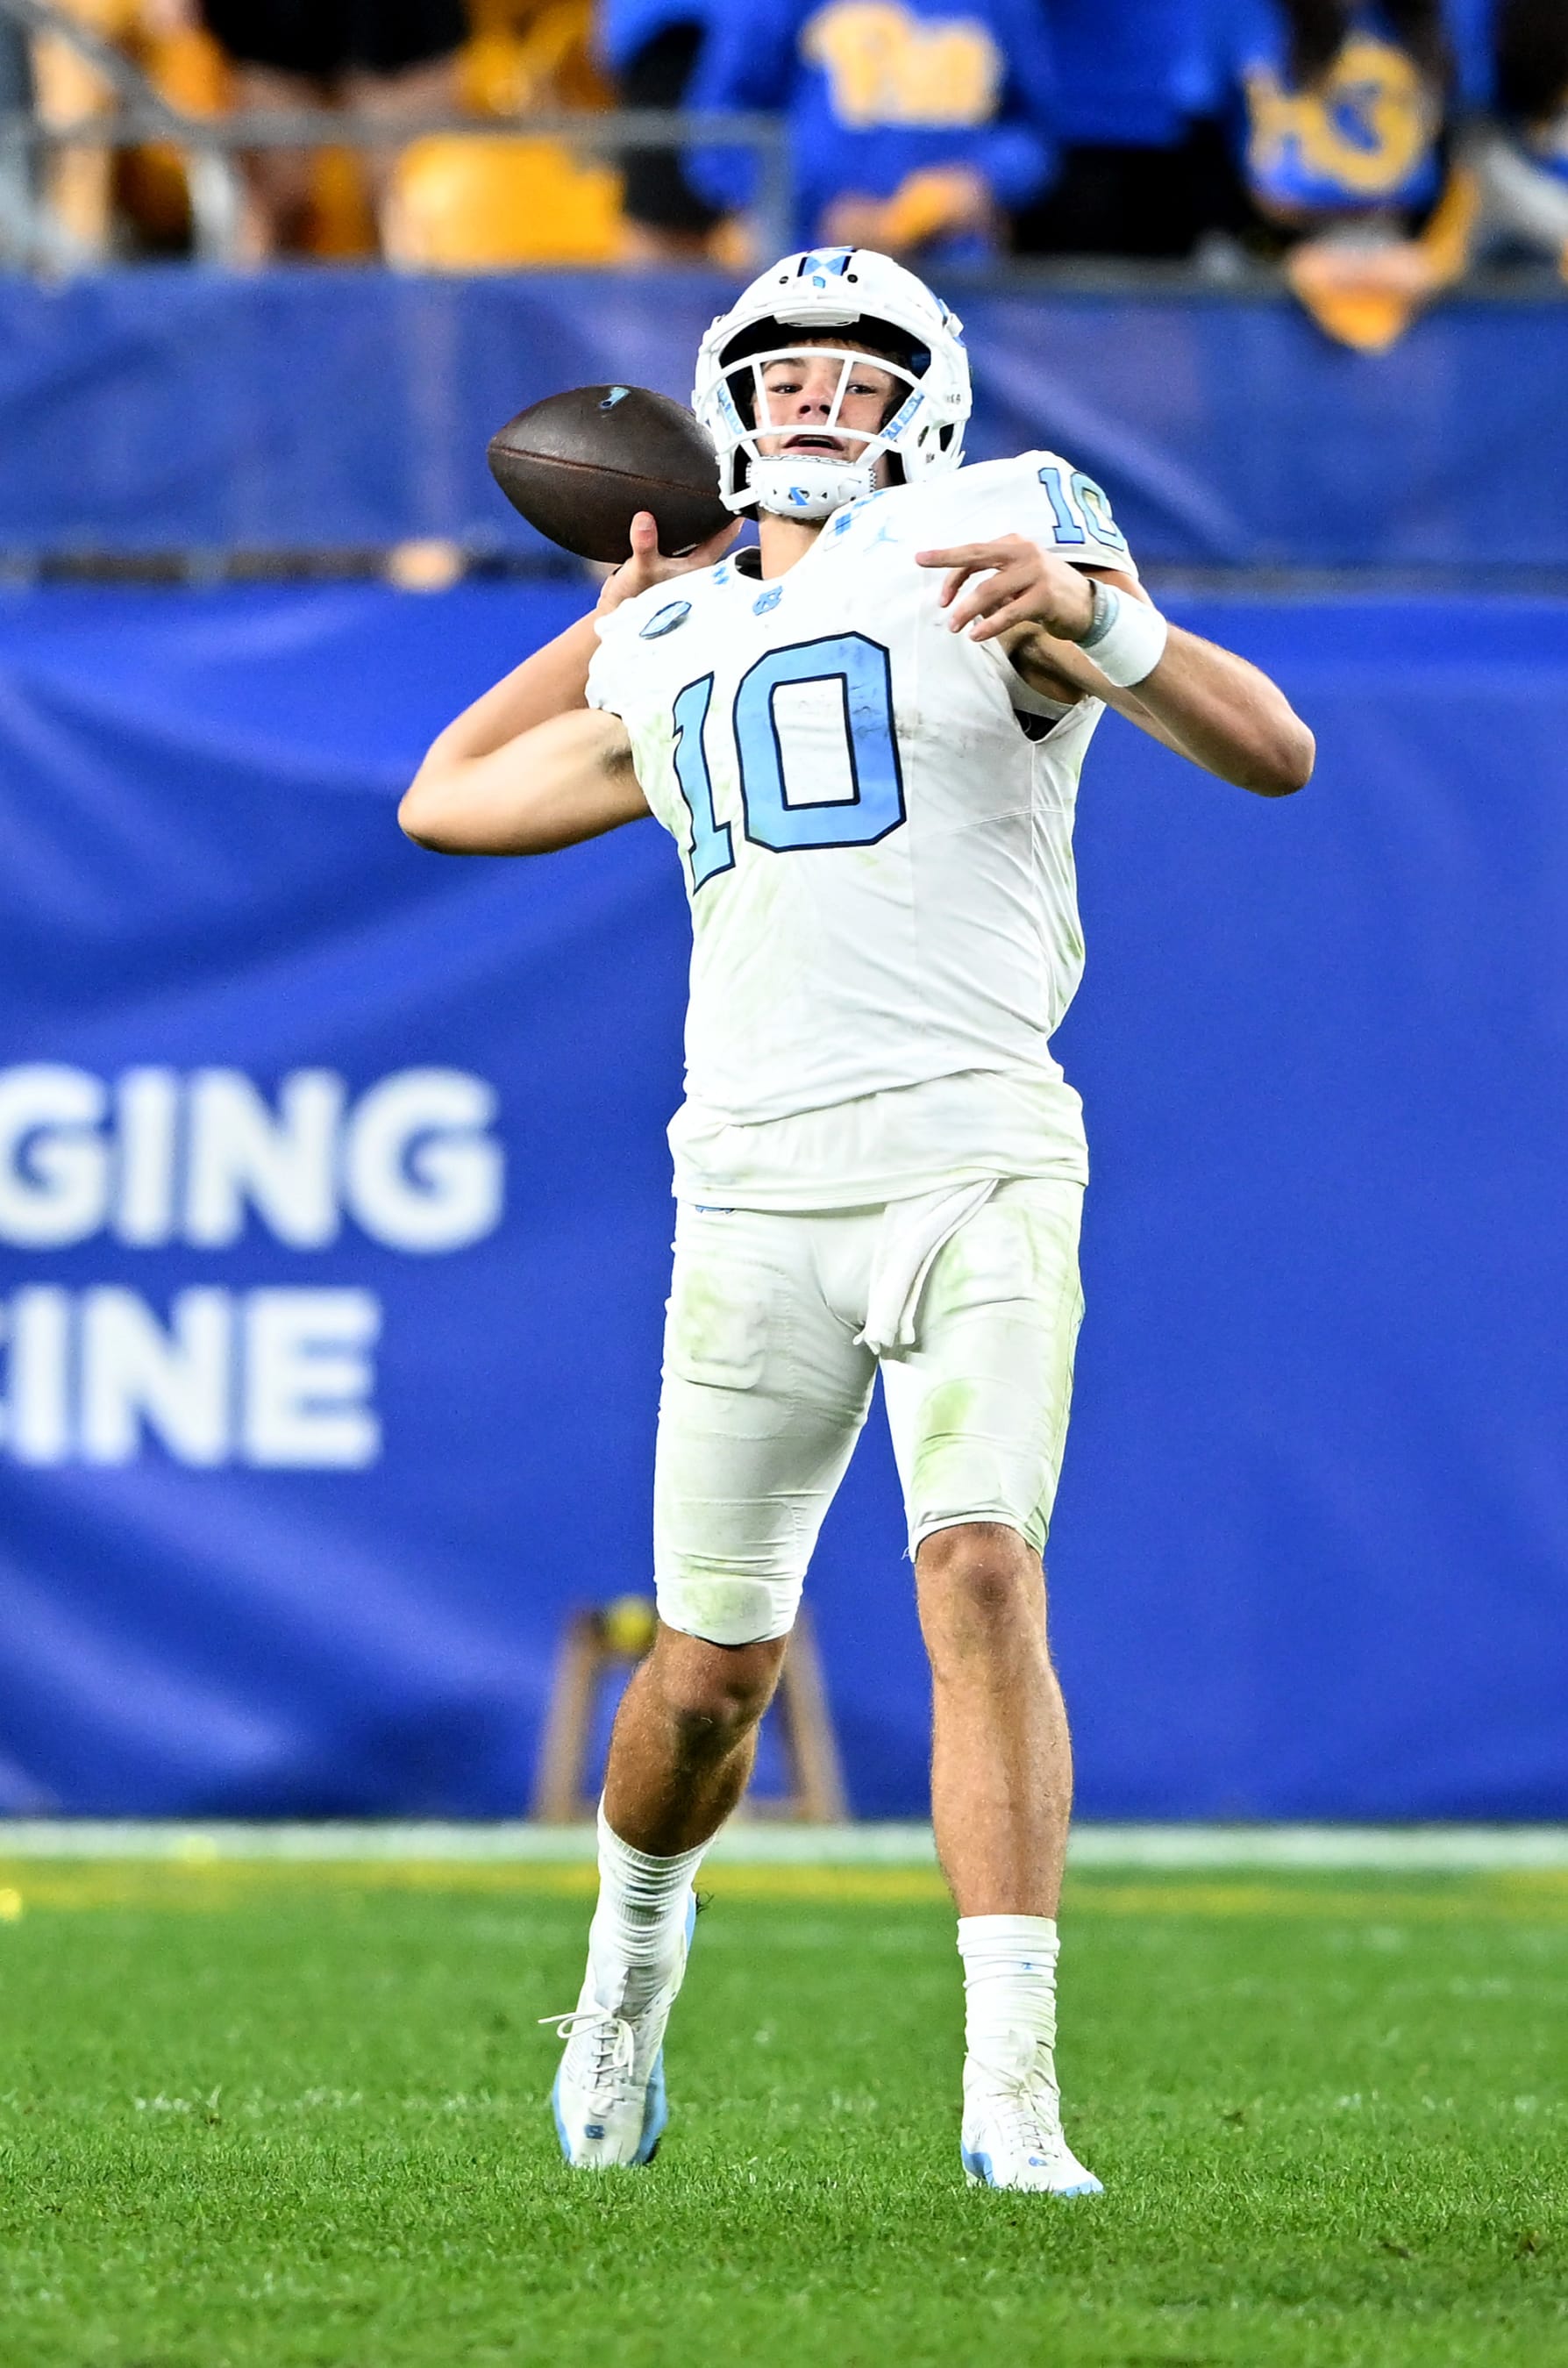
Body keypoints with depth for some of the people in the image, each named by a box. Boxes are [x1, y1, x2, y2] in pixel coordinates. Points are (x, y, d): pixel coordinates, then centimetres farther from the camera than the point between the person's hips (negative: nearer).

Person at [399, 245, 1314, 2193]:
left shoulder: (984, 558, 5)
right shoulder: (677, 664, 20)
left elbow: (1273, 754, -5)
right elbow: (447, 801, 36)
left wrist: (1092, 611, -20)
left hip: (974, 1156, -4)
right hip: (756, 1187, 4)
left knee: (982, 1578, -21)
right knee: (709, 1668, 7)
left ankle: (1013, 2095, -23)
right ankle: (637, 1930, 39)